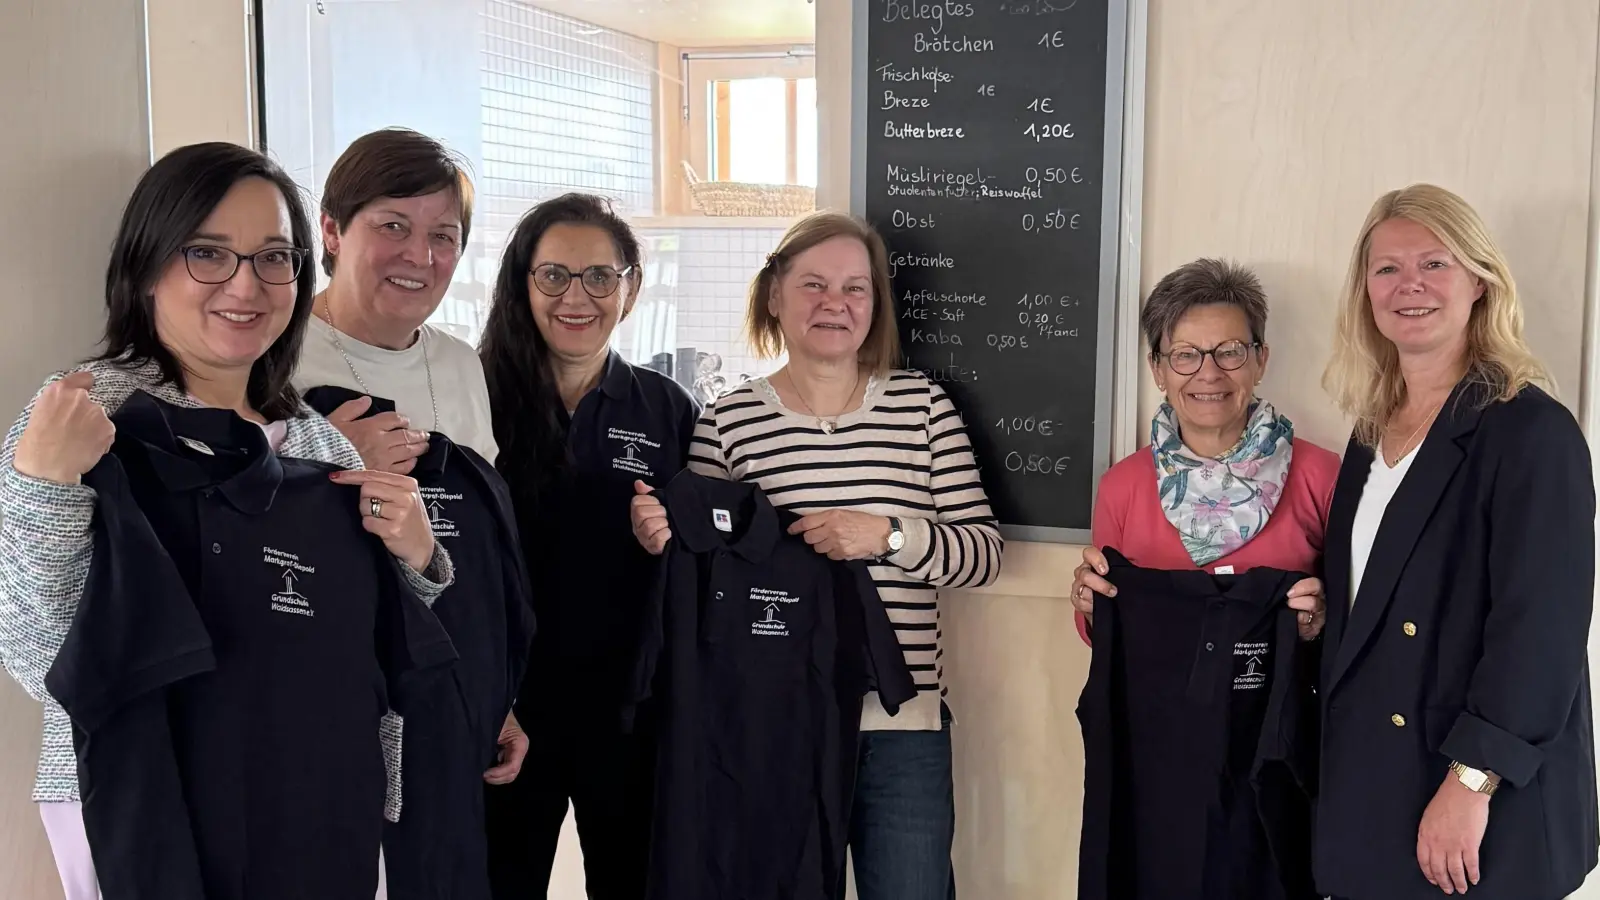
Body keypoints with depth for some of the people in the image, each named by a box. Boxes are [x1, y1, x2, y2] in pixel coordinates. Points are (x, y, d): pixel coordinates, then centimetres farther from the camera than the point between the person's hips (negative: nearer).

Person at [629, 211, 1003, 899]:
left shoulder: (922, 406, 3)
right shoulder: (730, 420, 1)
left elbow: (985, 552, 0)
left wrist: (890, 535, -16)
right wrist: (662, 539, -13)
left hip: (903, 726, 1)